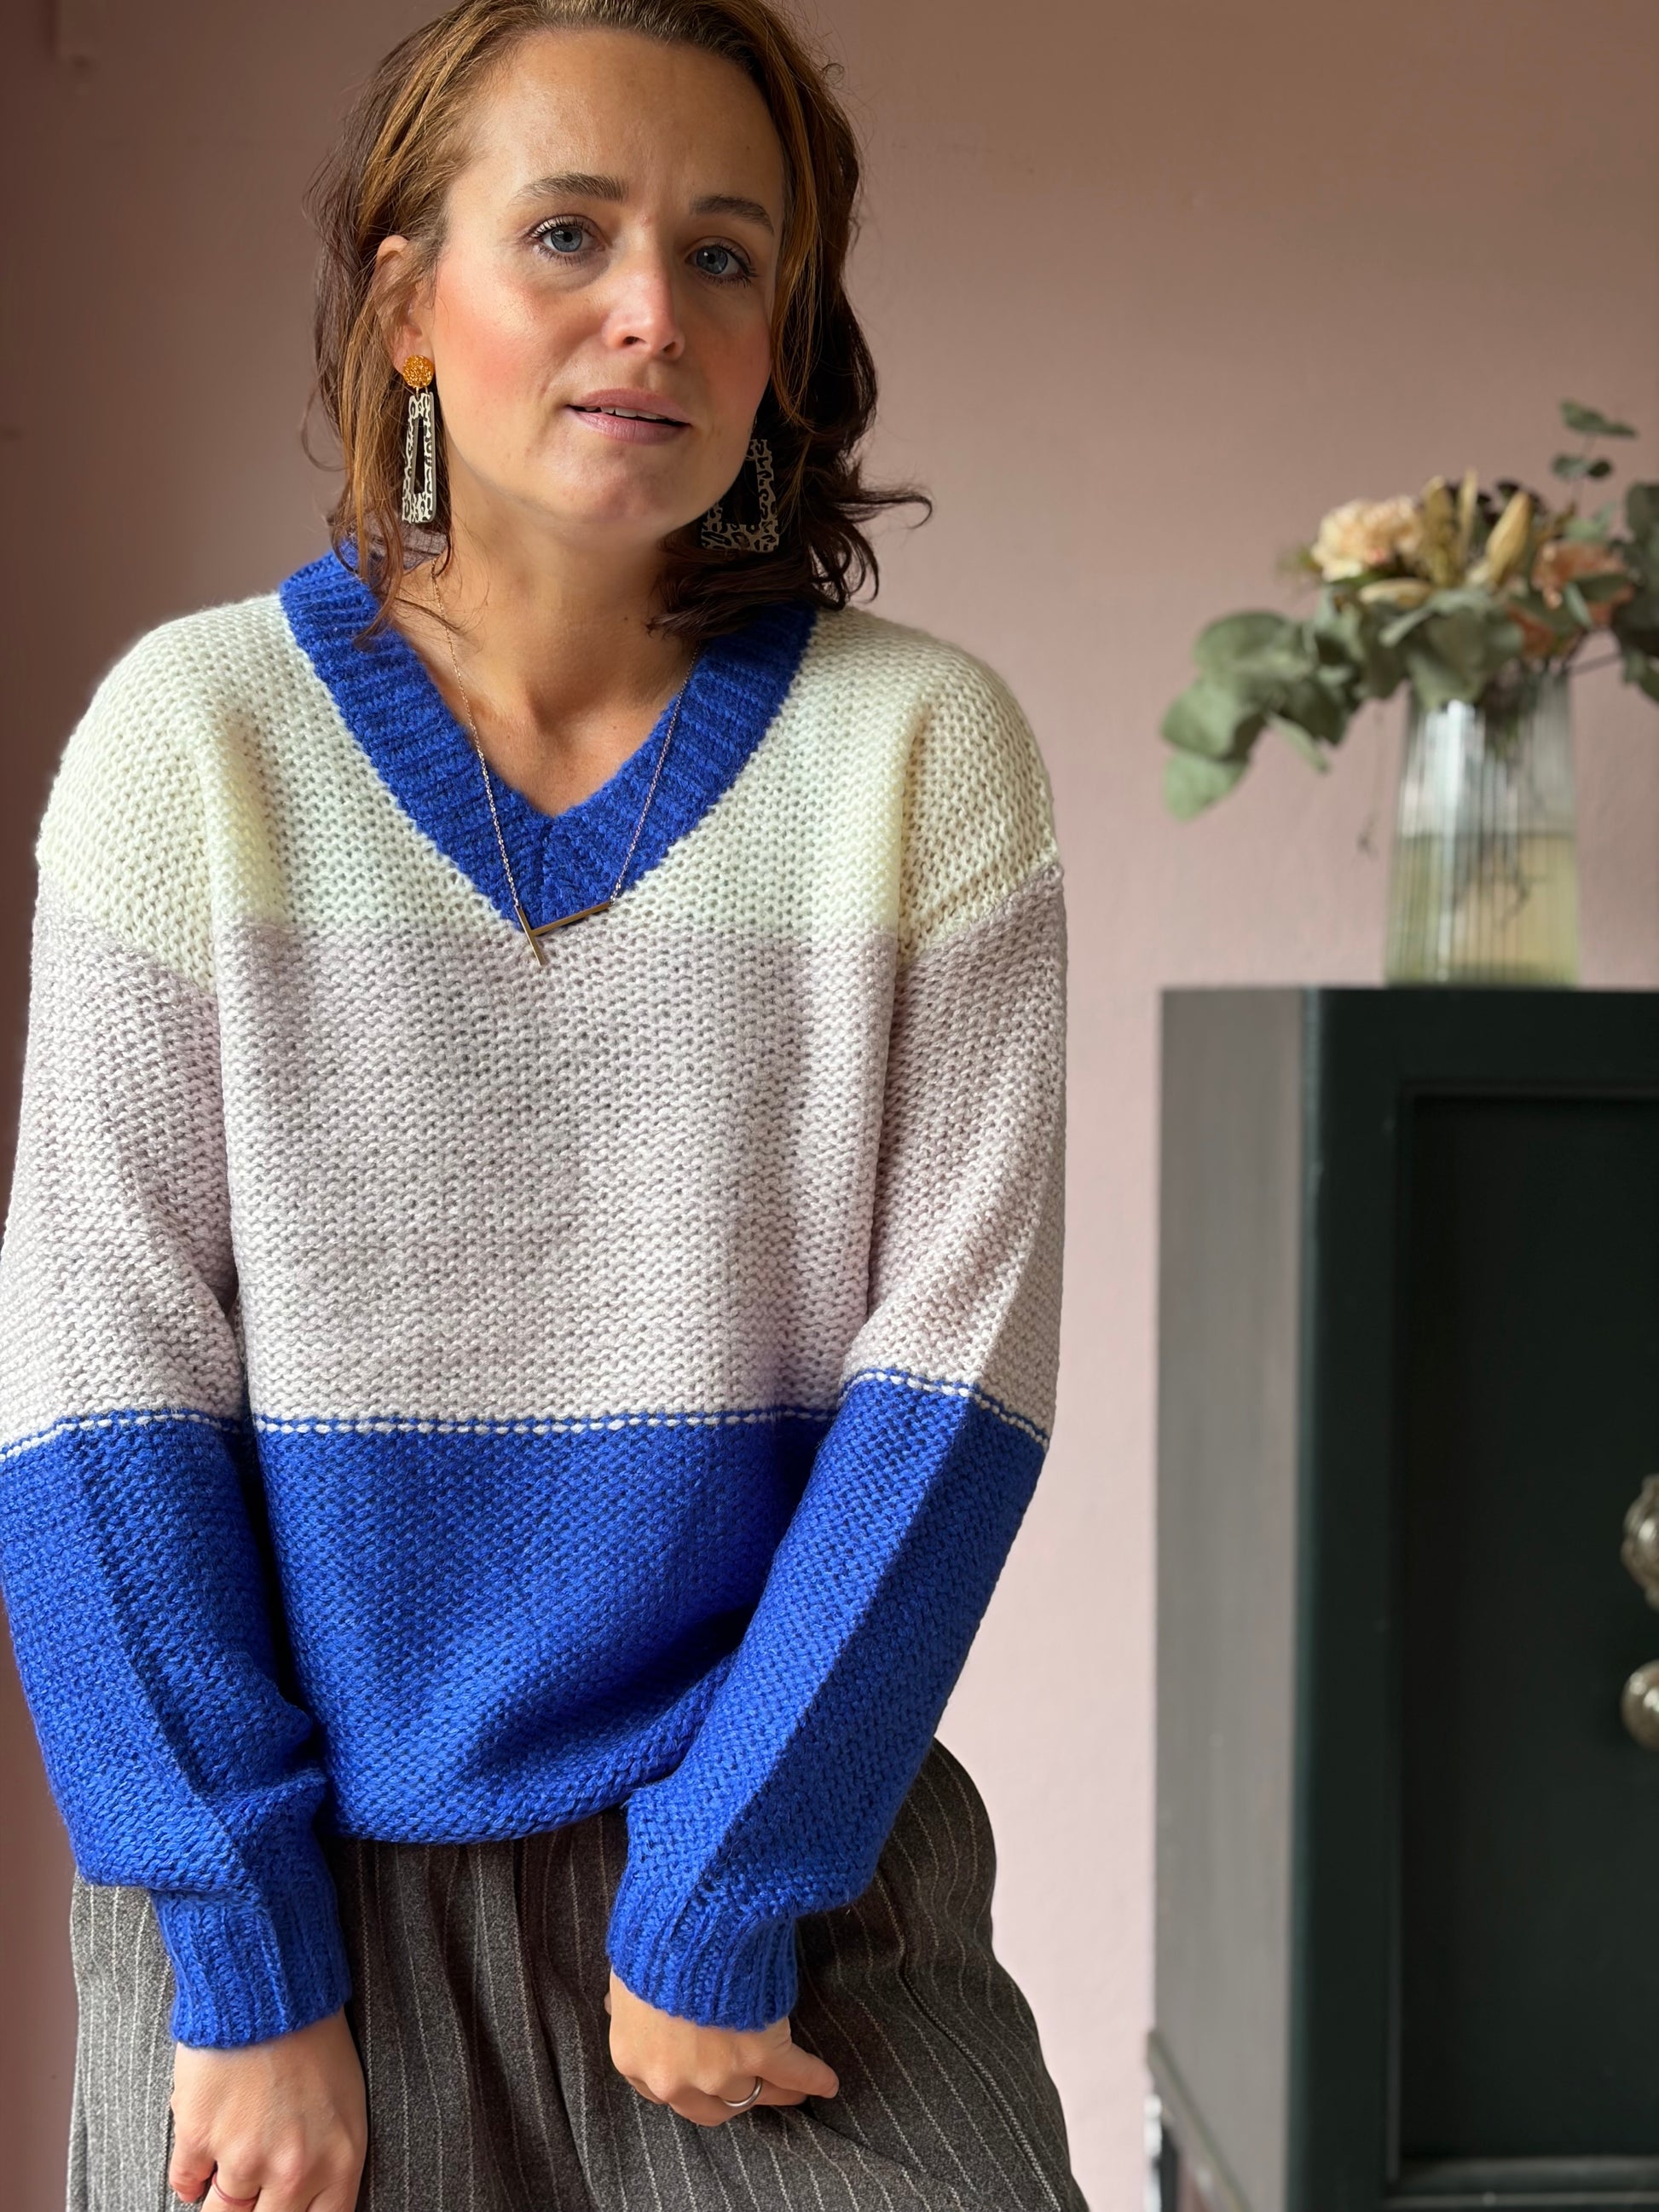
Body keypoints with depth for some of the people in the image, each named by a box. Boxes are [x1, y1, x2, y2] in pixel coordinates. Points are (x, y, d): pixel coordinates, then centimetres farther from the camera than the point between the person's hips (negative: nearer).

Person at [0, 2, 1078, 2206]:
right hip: (298, 1863, 0)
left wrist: (723, 1897, -10)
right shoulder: (197, 730, -5)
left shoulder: (920, 743, -5)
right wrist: (243, 1957, -10)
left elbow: (958, 1343, -7)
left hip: (783, 1860, 1)